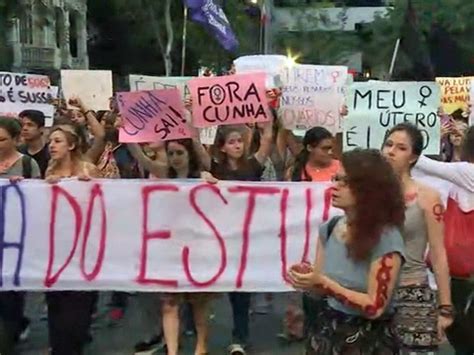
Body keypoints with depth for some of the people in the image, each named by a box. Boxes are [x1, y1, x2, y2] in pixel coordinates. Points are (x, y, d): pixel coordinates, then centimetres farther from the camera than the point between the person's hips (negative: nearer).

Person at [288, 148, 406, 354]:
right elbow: (323, 288, 5)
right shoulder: (329, 228, -2)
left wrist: (323, 282, -25)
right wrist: (308, 280, -17)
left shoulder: (387, 239, -20)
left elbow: (374, 307, -20)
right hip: (327, 331, 5)